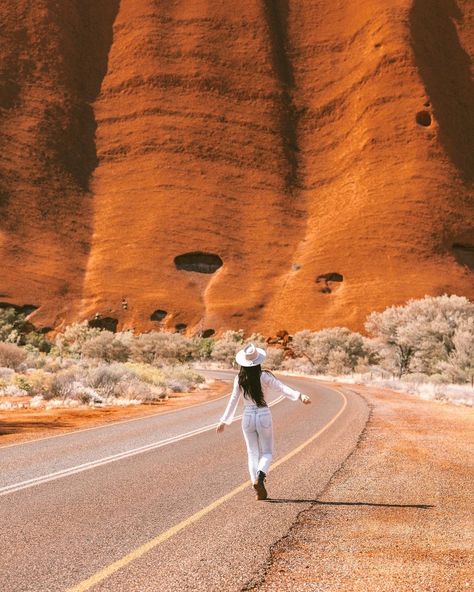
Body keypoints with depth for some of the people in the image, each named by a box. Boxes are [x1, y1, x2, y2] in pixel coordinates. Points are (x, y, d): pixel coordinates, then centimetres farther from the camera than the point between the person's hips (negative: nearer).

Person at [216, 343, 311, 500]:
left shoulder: (239, 379, -3)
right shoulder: (264, 376, -11)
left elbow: (233, 401, 1)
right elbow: (282, 388, -21)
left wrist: (224, 421, 8)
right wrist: (300, 396, -29)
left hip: (247, 417, 2)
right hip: (264, 416, -2)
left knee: (252, 453, 14)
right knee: (267, 452, 12)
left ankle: (257, 486, 3)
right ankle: (260, 475, -17)